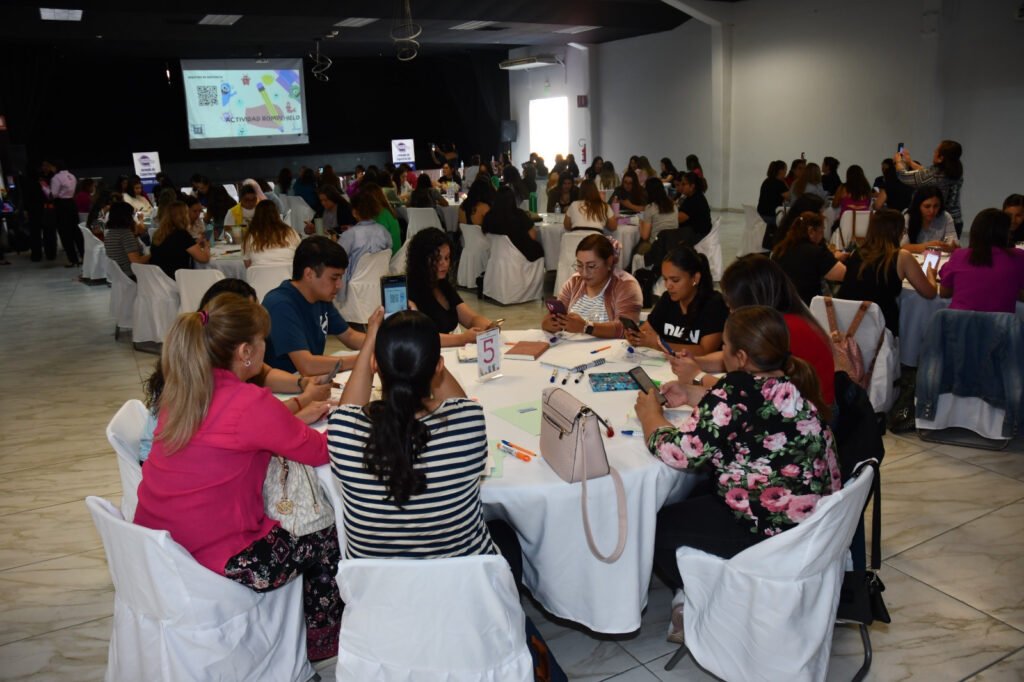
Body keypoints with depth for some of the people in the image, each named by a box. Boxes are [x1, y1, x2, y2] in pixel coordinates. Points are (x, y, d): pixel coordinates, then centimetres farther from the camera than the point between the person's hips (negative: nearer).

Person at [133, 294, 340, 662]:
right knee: (328, 541, 12)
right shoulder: (251, 403, -24)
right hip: (213, 560, -8)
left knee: (289, 525, 26)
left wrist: (295, 415, 15)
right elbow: (319, 452, -12)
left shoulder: (181, 389, -1)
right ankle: (318, 645, 32)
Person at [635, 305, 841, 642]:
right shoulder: (789, 384, 1)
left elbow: (679, 451, -20)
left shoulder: (739, 391, -25)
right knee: (688, 499, 22)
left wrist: (651, 415, -2)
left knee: (657, 525, 7)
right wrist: (692, 395, 18)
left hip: (775, 533, -9)